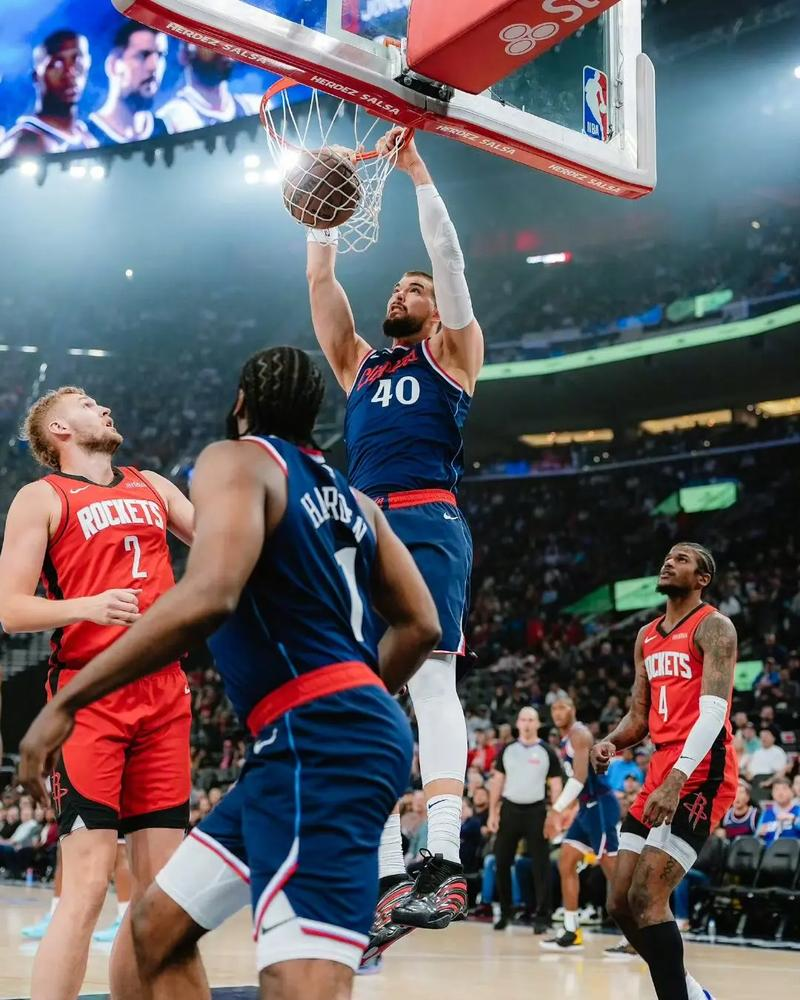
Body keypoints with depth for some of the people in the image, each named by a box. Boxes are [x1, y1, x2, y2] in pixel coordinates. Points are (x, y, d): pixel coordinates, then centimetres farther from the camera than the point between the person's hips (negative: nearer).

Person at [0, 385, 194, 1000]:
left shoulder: (152, 486, 21)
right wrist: (87, 606, -21)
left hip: (164, 695, 6)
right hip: (89, 698, -5)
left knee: (160, 889, 5)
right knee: (87, 885, -12)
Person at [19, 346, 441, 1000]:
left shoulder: (237, 459, -3)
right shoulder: (350, 497, 20)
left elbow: (208, 596, -22)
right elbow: (421, 627, 19)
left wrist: (65, 703, -17)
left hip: (316, 744, -10)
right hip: (321, 742, 10)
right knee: (157, 928, 18)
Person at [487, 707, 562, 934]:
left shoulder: (547, 752, 1)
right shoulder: (507, 750, 8)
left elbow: (555, 786, 0)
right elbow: (497, 782, 10)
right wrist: (492, 813, 3)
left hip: (536, 811, -3)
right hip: (510, 809, 3)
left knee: (540, 865, -2)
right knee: (502, 862, 4)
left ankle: (541, 916, 3)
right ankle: (505, 912, 17)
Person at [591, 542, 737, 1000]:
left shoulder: (713, 627, -6)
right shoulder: (646, 637, 19)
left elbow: (714, 710, -19)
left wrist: (676, 781, -30)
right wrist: (612, 743, -1)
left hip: (701, 773, -9)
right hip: (662, 770, 9)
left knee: (646, 898, -18)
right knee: (622, 903, 8)